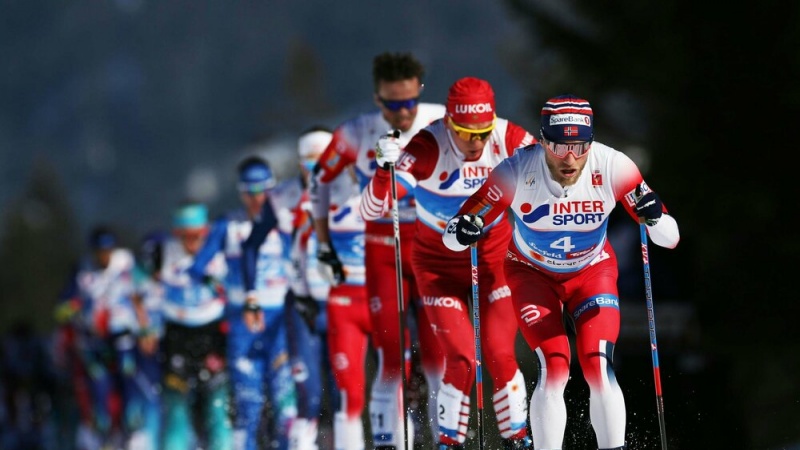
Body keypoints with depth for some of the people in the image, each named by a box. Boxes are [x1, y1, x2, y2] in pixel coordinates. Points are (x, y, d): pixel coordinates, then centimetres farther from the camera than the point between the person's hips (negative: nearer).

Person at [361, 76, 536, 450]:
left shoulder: (509, 139, -18)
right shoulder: (428, 147, -26)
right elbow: (371, 212, -28)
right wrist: (386, 170, -45)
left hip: (494, 258, 2)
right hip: (439, 264, -2)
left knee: (500, 356, -6)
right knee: (461, 360, -13)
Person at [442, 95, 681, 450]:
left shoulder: (613, 167, -27)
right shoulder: (517, 172, -29)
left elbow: (669, 238, -21)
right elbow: (452, 235, -22)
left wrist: (654, 218, -42)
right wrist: (464, 232, -45)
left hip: (593, 272, 1)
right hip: (532, 273, -1)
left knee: (598, 368, -16)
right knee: (554, 368, -18)